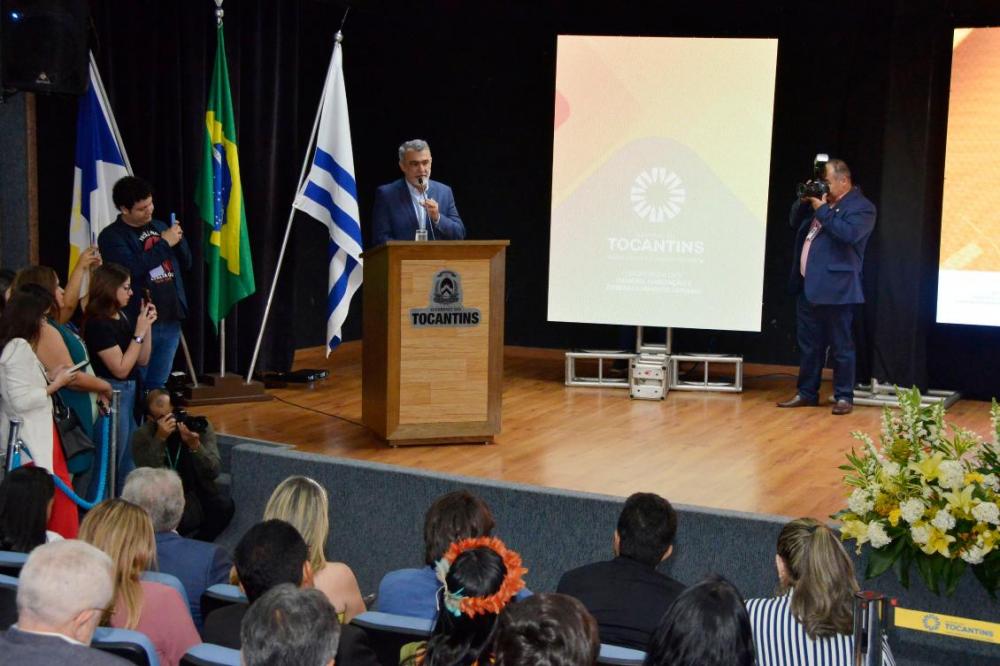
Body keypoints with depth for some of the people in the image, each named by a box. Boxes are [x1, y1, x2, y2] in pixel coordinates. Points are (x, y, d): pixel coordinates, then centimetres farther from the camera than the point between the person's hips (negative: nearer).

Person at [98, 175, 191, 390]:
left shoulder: (159, 227, 14)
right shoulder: (111, 236, -5)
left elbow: (186, 264, 18)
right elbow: (131, 268, -22)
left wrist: (178, 240, -2)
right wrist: (164, 243, -15)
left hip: (171, 321, 6)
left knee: (157, 387, 13)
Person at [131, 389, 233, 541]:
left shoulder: (200, 425, -6)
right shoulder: (142, 435, -7)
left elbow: (214, 472, -13)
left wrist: (195, 445, -29)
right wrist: (160, 439, -27)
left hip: (198, 495, 2)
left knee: (224, 505, -27)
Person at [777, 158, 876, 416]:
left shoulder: (862, 207, -7)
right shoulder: (821, 200, 17)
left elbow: (849, 233, -24)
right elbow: (795, 222, 22)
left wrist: (822, 209, -18)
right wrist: (803, 201, 5)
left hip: (835, 289, -8)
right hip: (808, 286, 8)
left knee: (840, 346, 0)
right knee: (808, 345, 13)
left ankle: (844, 397, 7)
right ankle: (806, 393, 22)